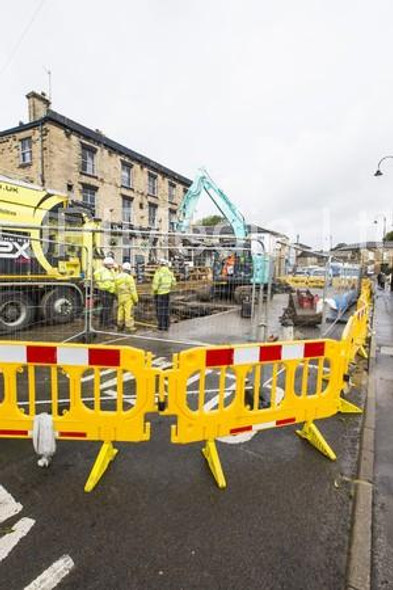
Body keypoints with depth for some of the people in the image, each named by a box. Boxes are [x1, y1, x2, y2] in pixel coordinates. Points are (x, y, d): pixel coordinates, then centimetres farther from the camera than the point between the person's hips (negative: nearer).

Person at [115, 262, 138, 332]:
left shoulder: (117, 277, 7)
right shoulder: (129, 277, -13)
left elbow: (116, 289, 12)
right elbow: (133, 289, -15)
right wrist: (135, 299, -10)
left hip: (120, 297, 7)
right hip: (128, 297, -7)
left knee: (120, 311, 14)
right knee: (128, 312, -4)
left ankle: (120, 325, 23)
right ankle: (129, 326, -2)